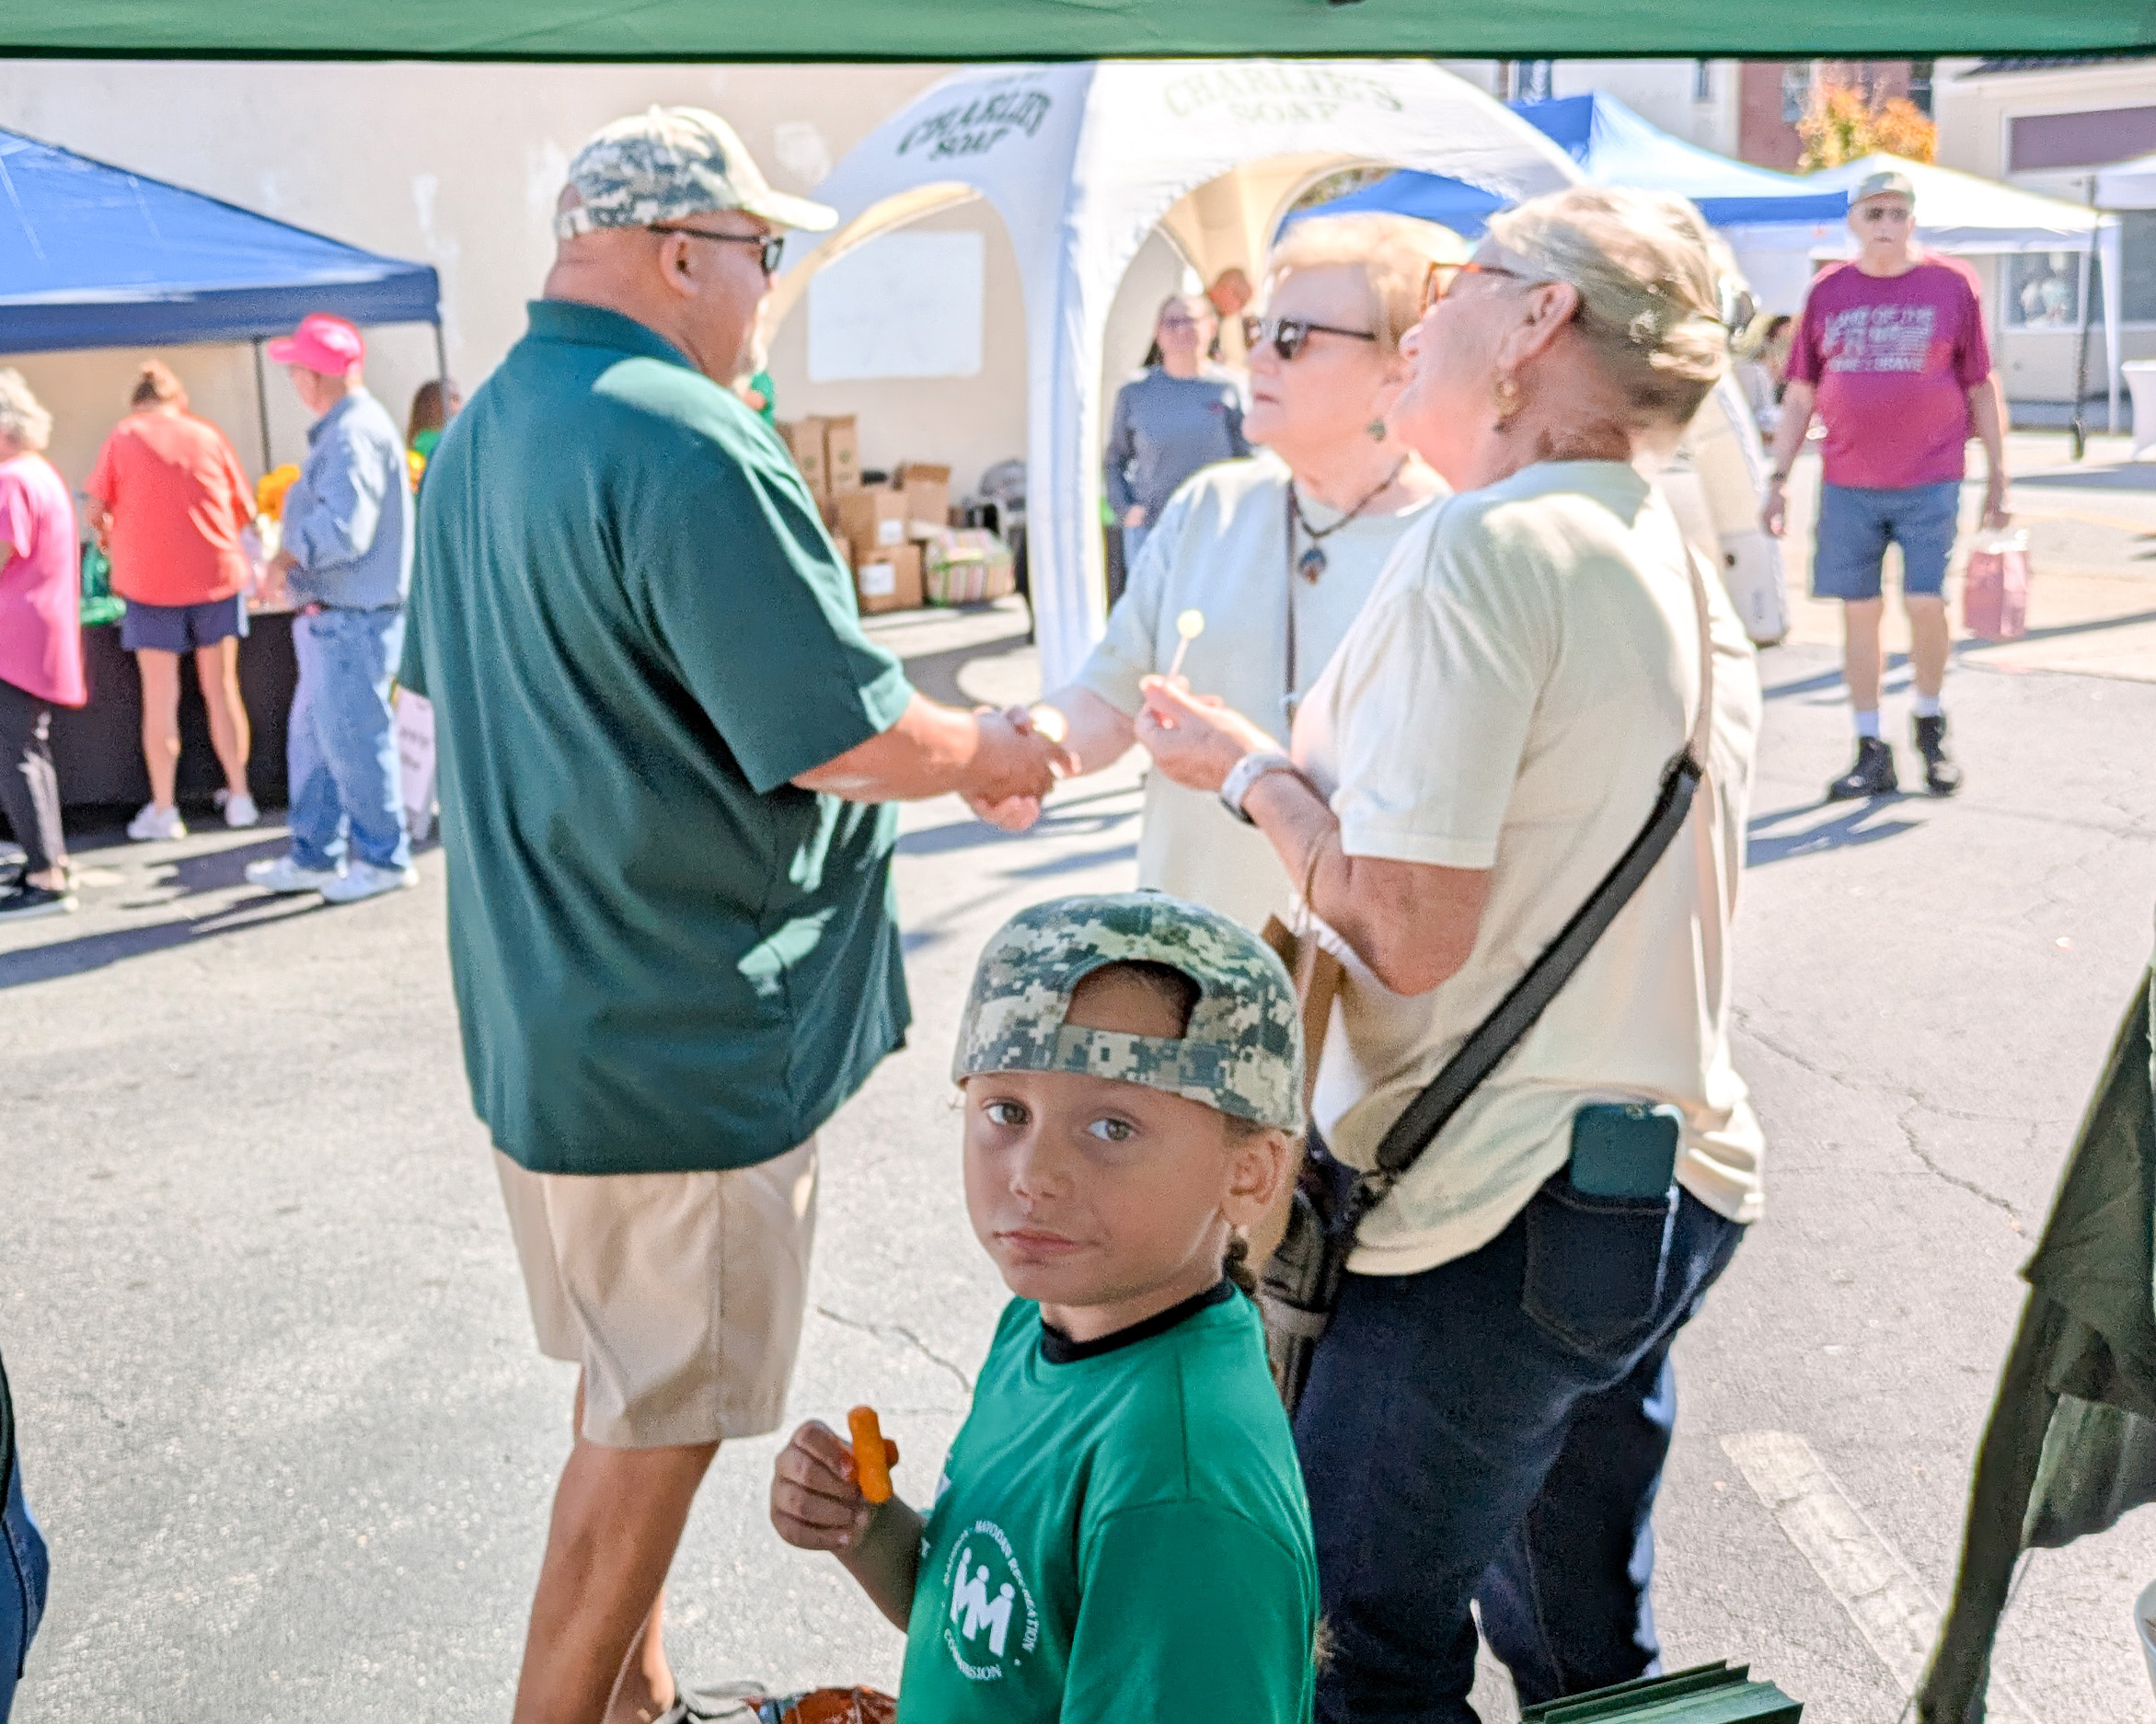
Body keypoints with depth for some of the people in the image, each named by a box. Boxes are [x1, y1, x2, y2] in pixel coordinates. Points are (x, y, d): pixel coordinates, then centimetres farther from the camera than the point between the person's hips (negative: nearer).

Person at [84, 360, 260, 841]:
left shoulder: (123, 437, 0)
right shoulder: (209, 436, 5)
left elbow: (96, 509, 0)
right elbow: (245, 510, 10)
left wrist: (108, 537, 20)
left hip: (150, 580, -2)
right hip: (217, 574, 2)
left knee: (160, 697, 3)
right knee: (221, 688, 11)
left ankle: (163, 810, 4)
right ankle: (239, 796, 16)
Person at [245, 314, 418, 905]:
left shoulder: (356, 435, -18)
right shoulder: (342, 429, 16)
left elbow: (343, 532, -25)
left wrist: (287, 554, -10)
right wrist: (288, 557, 5)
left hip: (353, 619, -10)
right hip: (332, 616, 10)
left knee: (353, 739, -2)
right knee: (313, 735, 15)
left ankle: (384, 859, 9)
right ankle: (315, 855, 24)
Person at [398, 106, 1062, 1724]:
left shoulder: (477, 437, 10)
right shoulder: (690, 444, -22)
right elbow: (847, 734, -23)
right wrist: (996, 753, -3)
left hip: (541, 1027, 10)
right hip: (691, 1044, -10)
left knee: (633, 1395, 23)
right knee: (656, 1434, 6)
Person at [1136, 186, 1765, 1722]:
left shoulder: (1488, 548, -17)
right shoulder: (1690, 582, 11)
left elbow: (1407, 928, -21)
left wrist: (1250, 768, -6)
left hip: (1492, 1215, -9)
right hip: (1674, 1187, 9)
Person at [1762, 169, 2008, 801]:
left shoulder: (1951, 285, 2)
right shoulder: (1828, 291, 7)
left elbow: (1982, 389, 5)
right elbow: (1800, 394, 11)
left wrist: (1998, 477, 3)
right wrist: (1779, 478, 6)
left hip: (1929, 481, -2)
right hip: (1848, 485, 2)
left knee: (1925, 602, -8)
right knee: (1859, 611, 3)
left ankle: (1930, 722, 19)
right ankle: (1873, 754, 12)